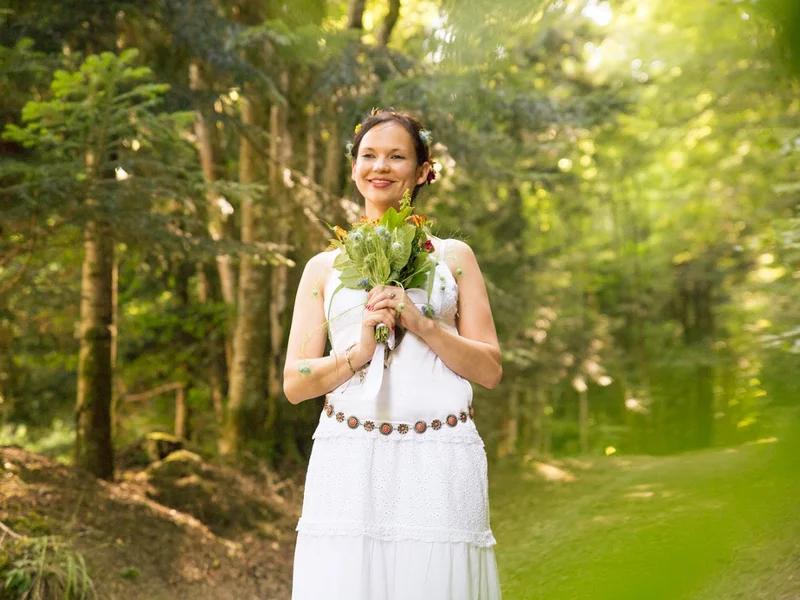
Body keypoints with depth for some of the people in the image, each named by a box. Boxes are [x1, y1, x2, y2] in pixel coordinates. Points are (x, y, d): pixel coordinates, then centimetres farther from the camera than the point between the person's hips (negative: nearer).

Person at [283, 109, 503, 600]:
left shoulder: (453, 257, 12)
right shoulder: (324, 267, 14)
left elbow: (491, 370, 5)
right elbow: (295, 384, 7)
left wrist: (420, 323, -10)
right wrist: (359, 352, -11)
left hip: (440, 465, 0)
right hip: (349, 465, 1)